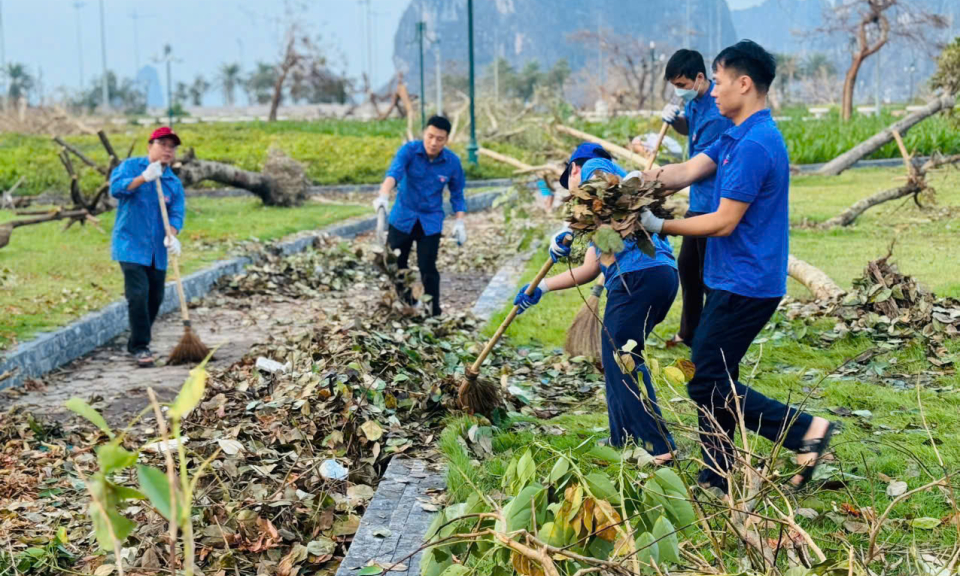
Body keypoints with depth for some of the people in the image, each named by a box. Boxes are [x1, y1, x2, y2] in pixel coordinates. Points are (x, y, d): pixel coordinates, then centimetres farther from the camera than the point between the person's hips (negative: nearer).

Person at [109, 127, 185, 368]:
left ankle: (135, 343, 29)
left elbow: (176, 214, -3)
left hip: (157, 251, 5)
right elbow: (116, 187, -18)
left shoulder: (174, 183, 8)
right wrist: (144, 178, -27)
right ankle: (140, 347, -5)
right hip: (130, 246, -5)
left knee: (155, 298, 10)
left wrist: (171, 236, -22)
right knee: (138, 294, -15)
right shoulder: (131, 166, -1)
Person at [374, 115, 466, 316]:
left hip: (430, 222, -1)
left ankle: (433, 313, 7)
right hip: (402, 218, 1)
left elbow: (457, 194, 4)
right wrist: (383, 195, -50)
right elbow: (394, 173, -31)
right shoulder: (409, 151, -14)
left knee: (428, 269, -6)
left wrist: (460, 221, -6)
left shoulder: (452, 162, -8)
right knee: (394, 265, 8)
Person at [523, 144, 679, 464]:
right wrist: (541, 288, 39)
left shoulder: (593, 167, 11)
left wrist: (572, 231, -15)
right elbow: (590, 269, 35)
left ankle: (659, 449, -8)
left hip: (638, 274, -9)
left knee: (620, 360, -6)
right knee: (618, 359, 19)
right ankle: (622, 441, 24)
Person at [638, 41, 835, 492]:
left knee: (707, 381, -4)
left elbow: (724, 222, -20)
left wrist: (661, 227, -12)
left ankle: (803, 431, 1)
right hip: (734, 281, 10)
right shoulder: (736, 137, 13)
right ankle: (716, 480, 24)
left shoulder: (755, 145, -21)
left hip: (744, 286, -10)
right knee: (713, 378, 14)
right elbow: (687, 171, 4)